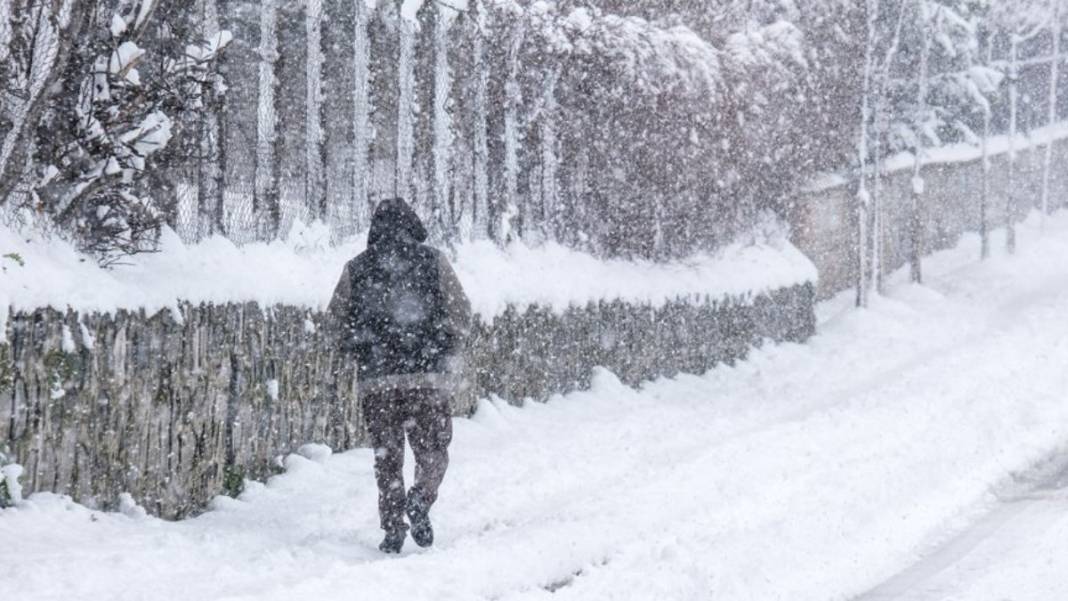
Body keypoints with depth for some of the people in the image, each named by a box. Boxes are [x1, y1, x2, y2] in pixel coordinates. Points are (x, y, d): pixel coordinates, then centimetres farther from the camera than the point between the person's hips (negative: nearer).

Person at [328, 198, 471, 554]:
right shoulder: (433, 262, 2)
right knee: (432, 450, 8)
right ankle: (420, 501, -18)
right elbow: (461, 314, 1)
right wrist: (448, 351, 16)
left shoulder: (356, 269, 6)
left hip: (375, 378, 1)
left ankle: (393, 528, 3)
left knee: (387, 456, 10)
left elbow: (338, 320, 10)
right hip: (427, 377, -1)